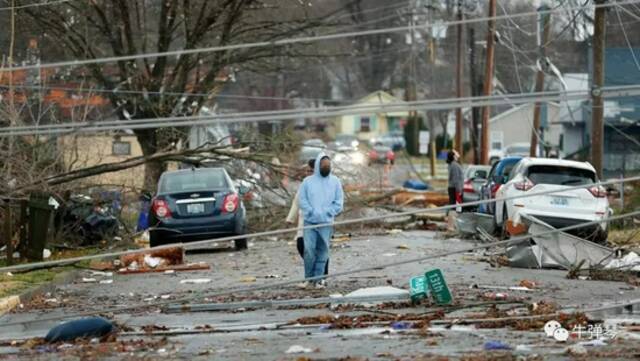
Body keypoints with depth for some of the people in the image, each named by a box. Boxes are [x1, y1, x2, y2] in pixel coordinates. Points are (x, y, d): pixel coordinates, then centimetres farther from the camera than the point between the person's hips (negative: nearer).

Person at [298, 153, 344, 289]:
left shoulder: (335, 182, 7)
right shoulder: (308, 181, 4)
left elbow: (339, 202, 5)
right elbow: (302, 200, 2)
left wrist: (327, 213, -6)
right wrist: (312, 212, -9)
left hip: (326, 223, 1)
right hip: (310, 222, -1)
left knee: (323, 251, 2)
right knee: (309, 250, -9)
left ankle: (318, 279, 8)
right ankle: (308, 278, 4)